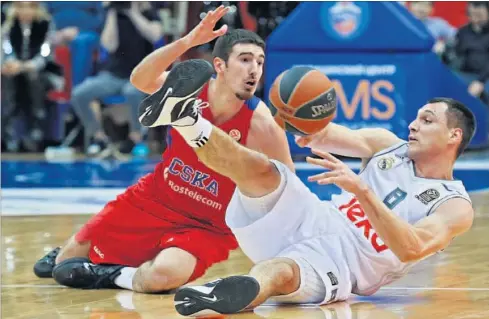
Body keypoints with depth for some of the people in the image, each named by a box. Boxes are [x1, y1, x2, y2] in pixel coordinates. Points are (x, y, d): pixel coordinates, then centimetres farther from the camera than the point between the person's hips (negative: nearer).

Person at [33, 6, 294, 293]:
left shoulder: (261, 126, -24)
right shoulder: (190, 88, -16)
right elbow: (140, 80, -36)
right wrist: (186, 43, -50)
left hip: (206, 227, -3)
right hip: (154, 200, 3)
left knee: (164, 274, -36)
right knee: (68, 262, 11)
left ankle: (114, 276, -4)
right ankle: (62, 257, 48)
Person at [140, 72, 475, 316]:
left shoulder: (455, 206, -1)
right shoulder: (388, 146, 18)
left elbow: (410, 249, -21)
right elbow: (323, 136, 5)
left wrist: (361, 189, -32)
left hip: (339, 263, -7)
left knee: (280, 272, -41)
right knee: (262, 171, -22)